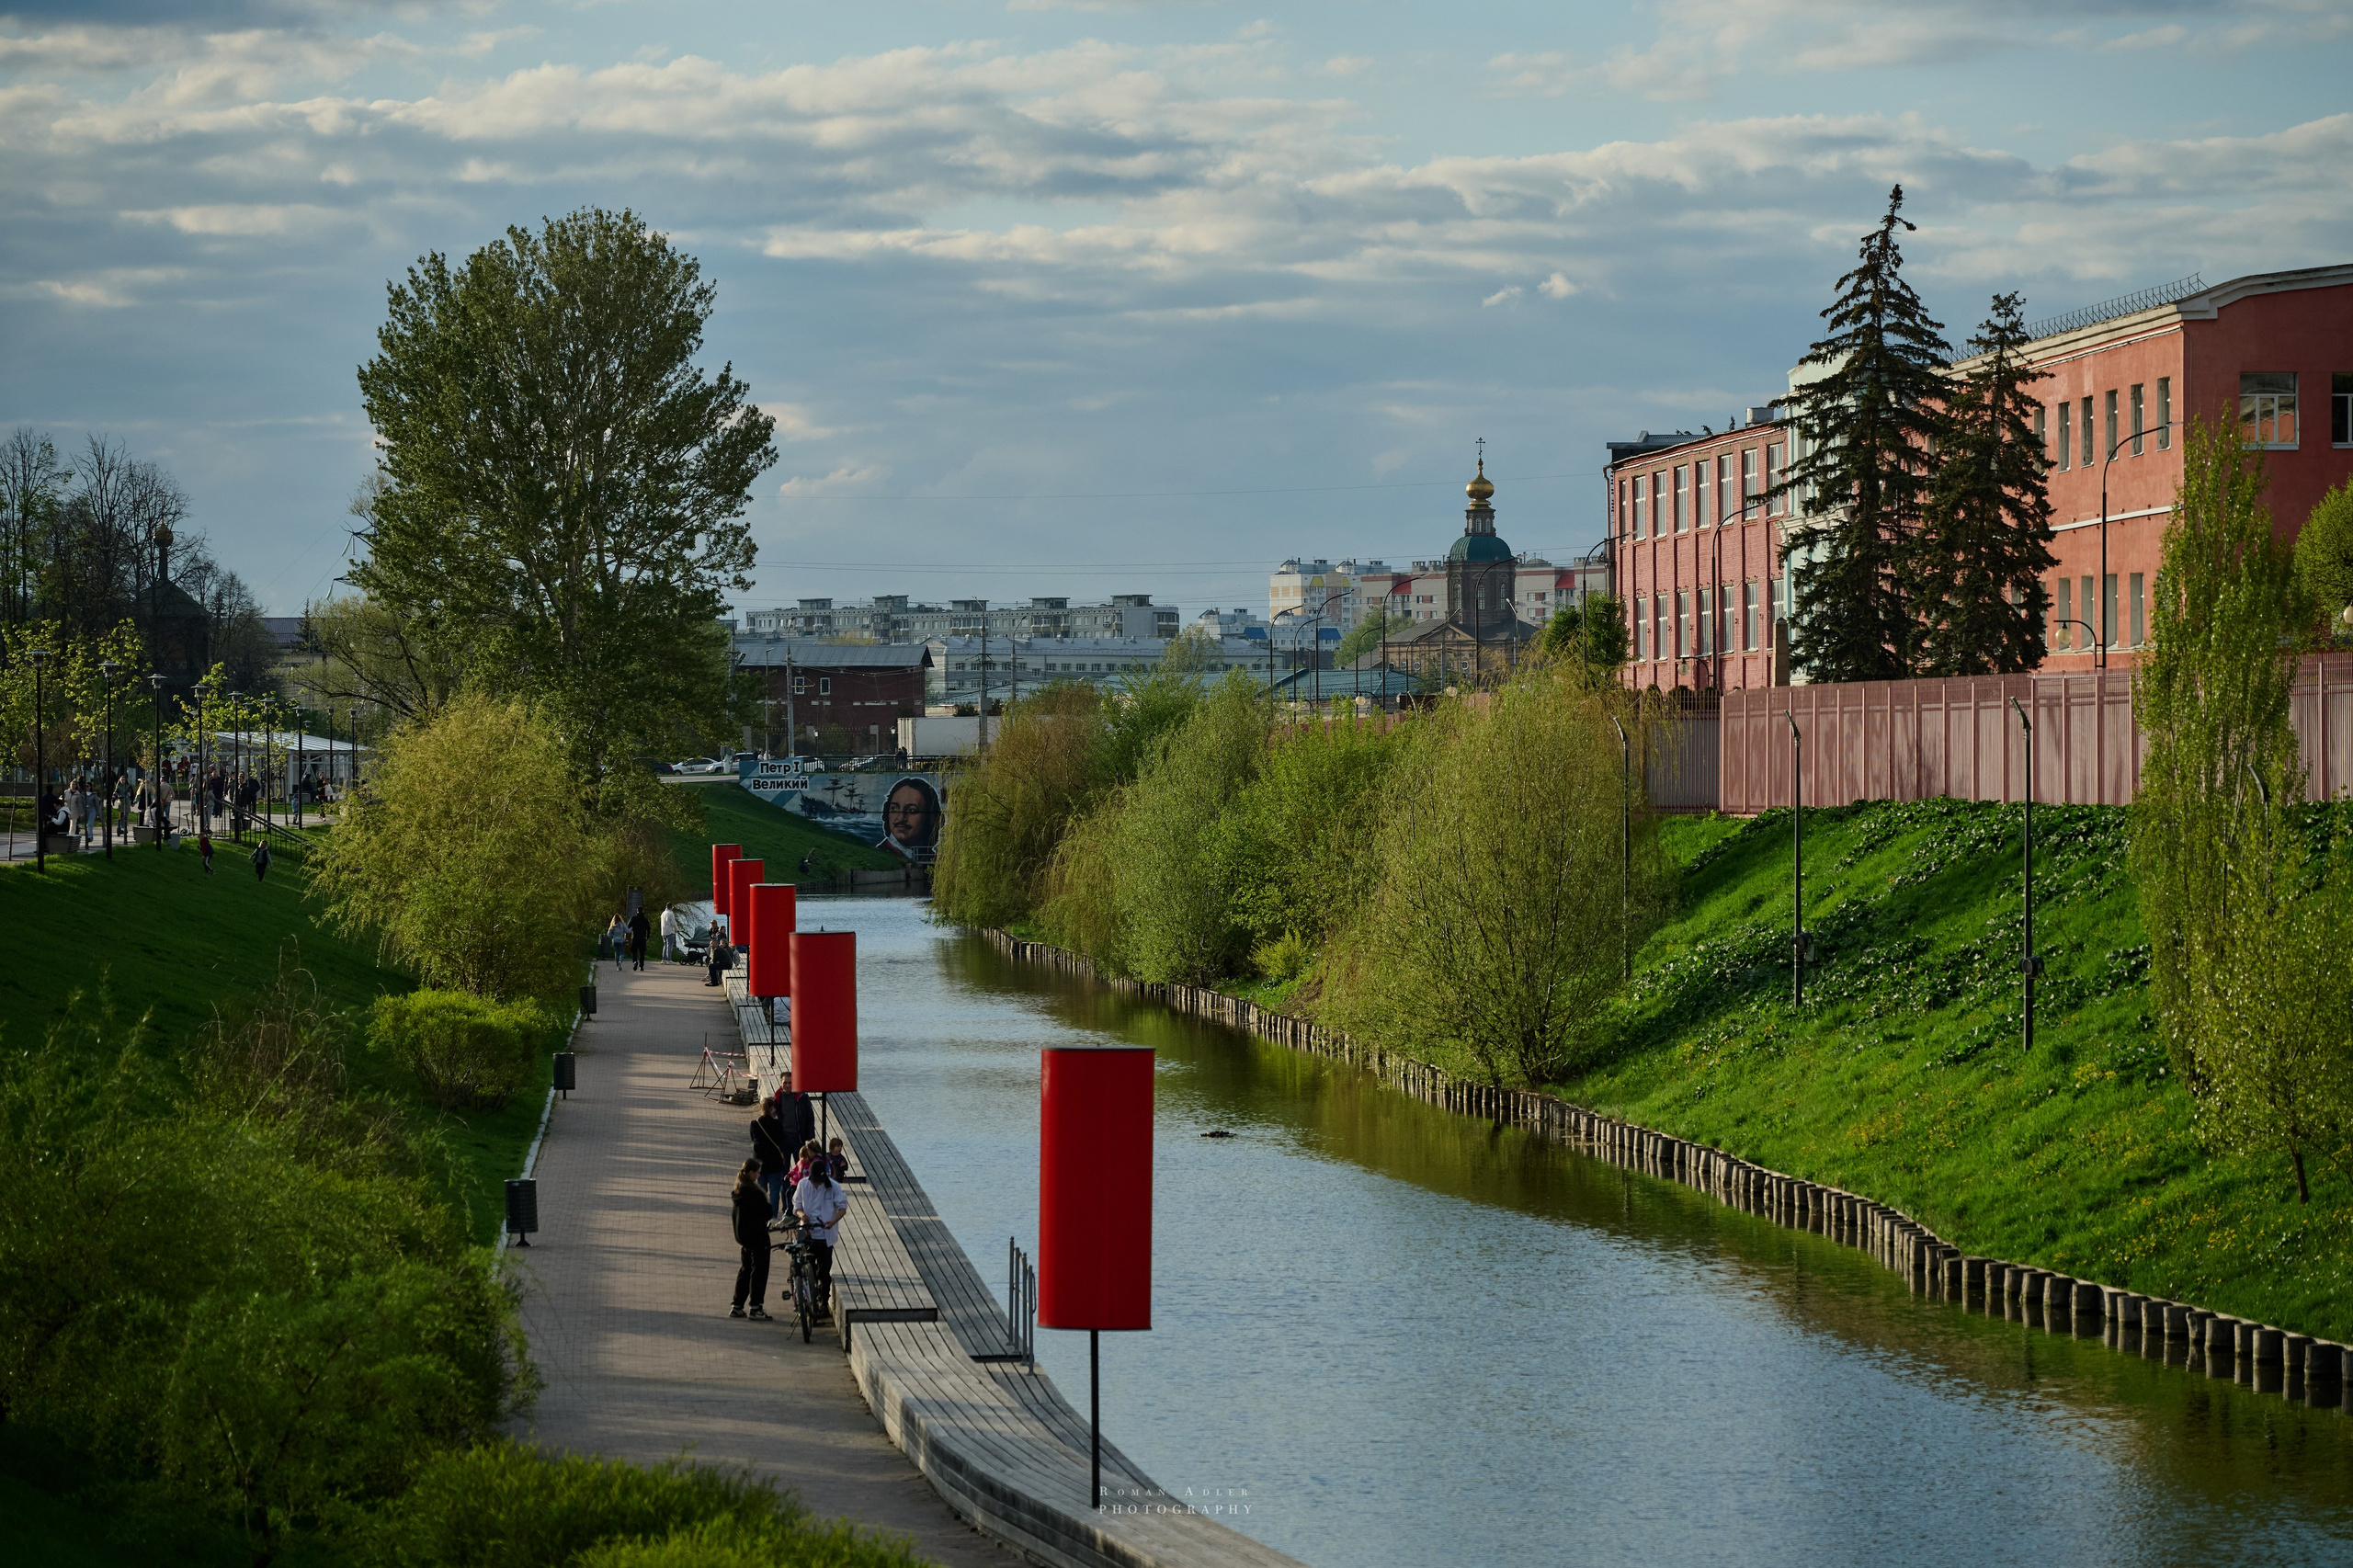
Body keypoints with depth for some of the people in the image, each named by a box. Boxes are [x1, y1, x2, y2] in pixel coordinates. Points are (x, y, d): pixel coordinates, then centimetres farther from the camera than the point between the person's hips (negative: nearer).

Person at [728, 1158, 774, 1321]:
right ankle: (755, 1307, 0)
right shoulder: (754, 1193, -21)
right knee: (759, 1269, -1)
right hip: (757, 1235, -9)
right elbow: (768, 1214, -18)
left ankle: (737, 1306, 18)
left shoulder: (738, 1191, 7)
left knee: (746, 1269, 17)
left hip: (743, 1234, 9)